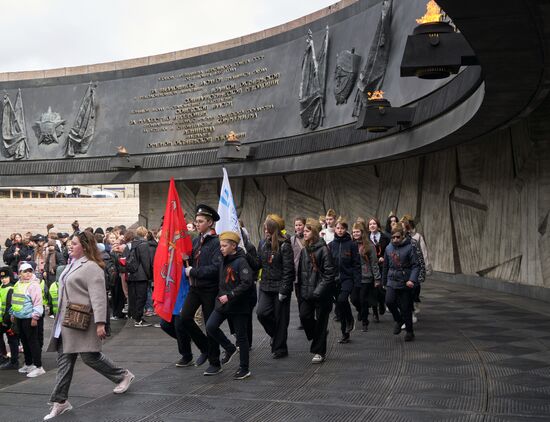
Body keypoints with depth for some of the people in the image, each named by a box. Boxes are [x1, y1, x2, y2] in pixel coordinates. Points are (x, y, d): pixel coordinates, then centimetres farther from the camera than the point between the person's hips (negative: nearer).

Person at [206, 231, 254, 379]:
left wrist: (229, 296, -23)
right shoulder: (224, 261, 9)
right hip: (222, 303, 7)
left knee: (241, 336, 3)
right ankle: (230, 349, 14)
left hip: (238, 305, -7)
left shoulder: (241, 261, -14)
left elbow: (247, 283, -22)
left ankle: (244, 369, 15)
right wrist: (220, 295, 7)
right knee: (210, 327, -8)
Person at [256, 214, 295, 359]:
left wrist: (283, 290, -16)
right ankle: (276, 334, 19)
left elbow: (288, 270, -14)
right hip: (265, 286, 5)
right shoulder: (263, 243, 7)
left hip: (280, 287, -5)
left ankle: (279, 348, 15)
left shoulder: (285, 245, -12)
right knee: (261, 312, -9)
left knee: (280, 318, 2)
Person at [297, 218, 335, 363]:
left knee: (320, 321, 1)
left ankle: (319, 352, 12)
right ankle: (318, 335, 25)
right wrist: (301, 289, 9)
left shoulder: (323, 249, -11)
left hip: (321, 294, -6)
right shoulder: (304, 250, 11)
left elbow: (329, 273, -14)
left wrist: (319, 290, -18)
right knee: (304, 316, -4)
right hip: (307, 292, 6)